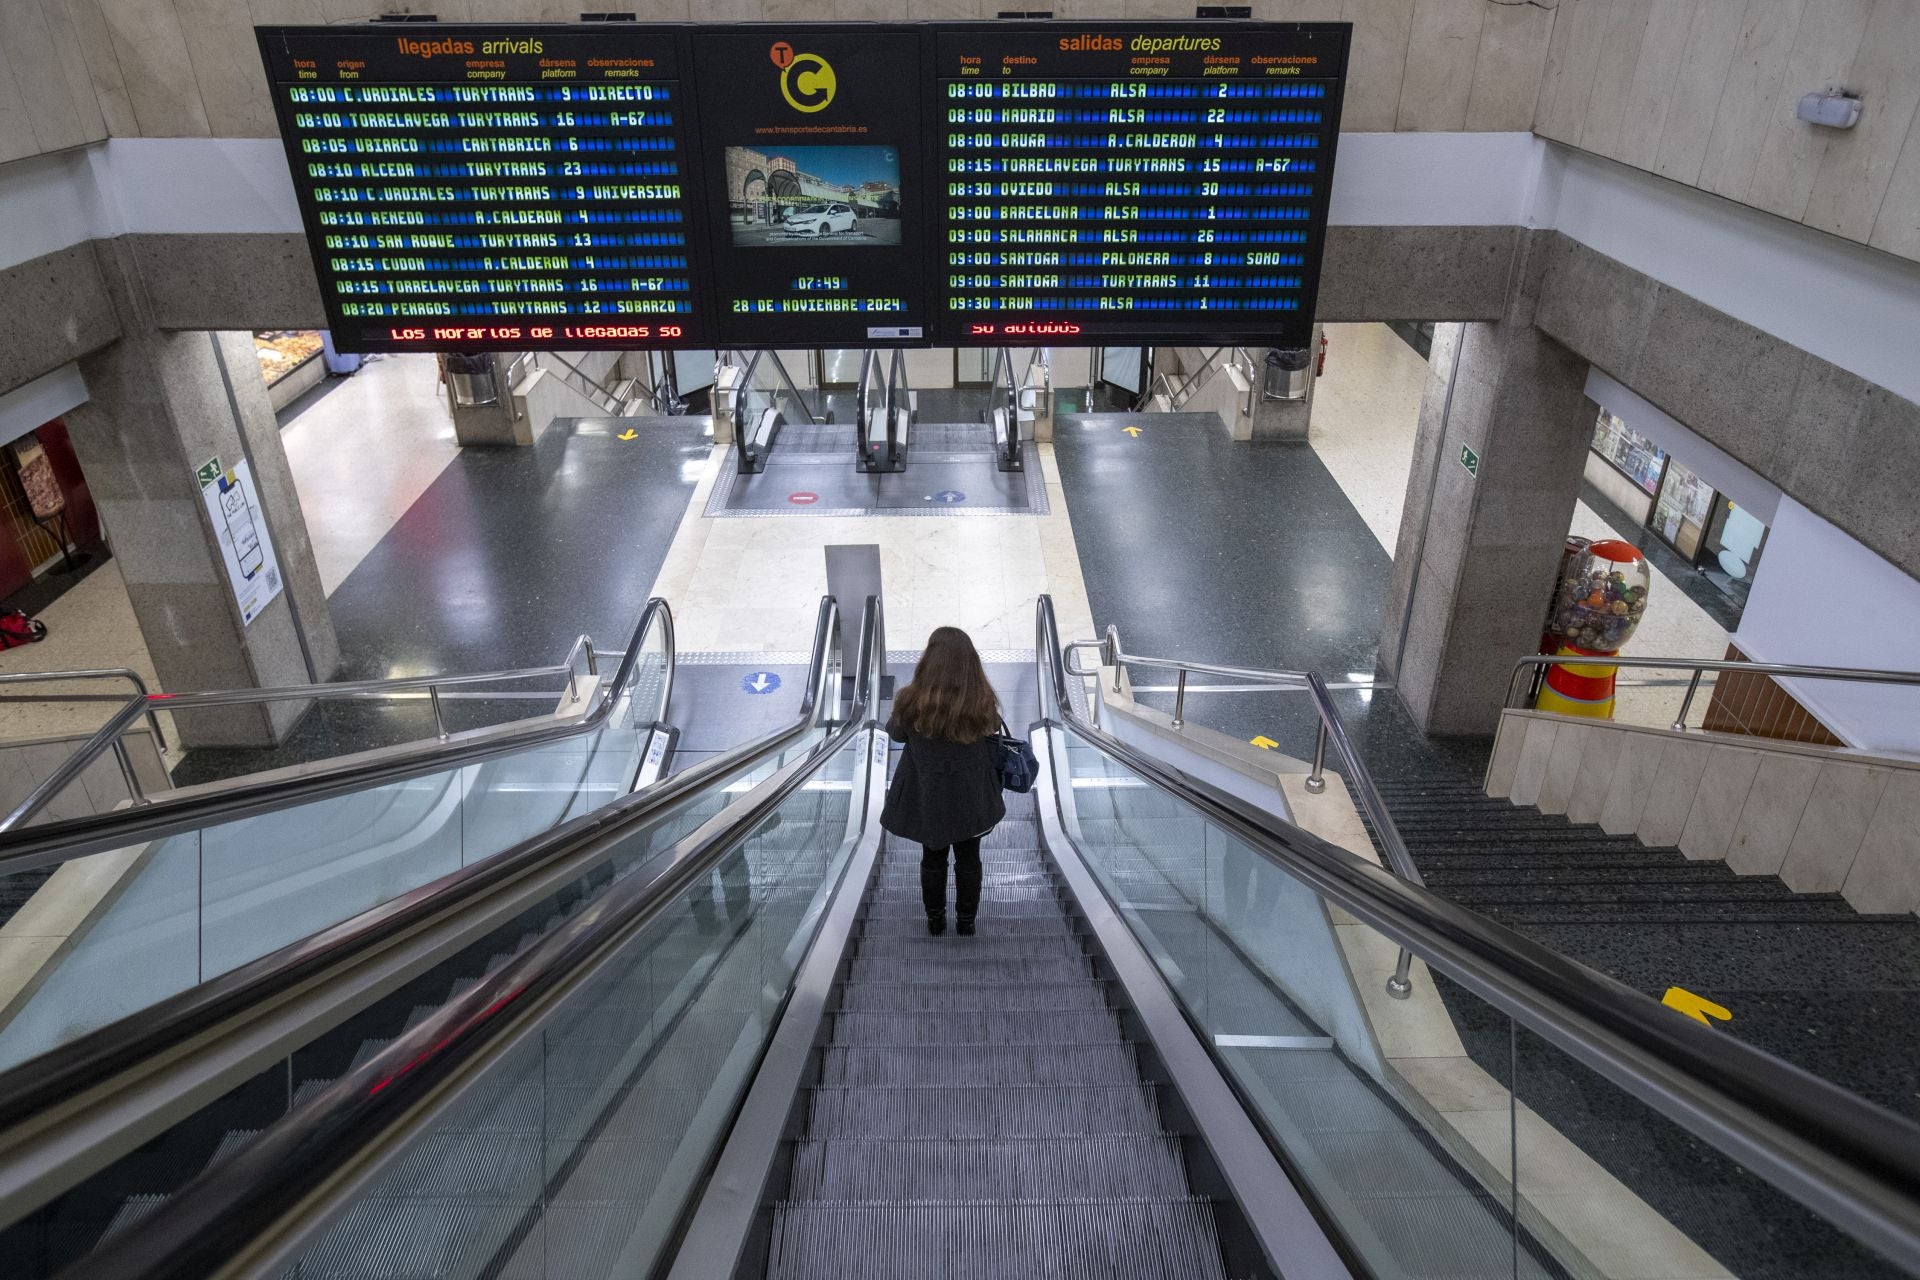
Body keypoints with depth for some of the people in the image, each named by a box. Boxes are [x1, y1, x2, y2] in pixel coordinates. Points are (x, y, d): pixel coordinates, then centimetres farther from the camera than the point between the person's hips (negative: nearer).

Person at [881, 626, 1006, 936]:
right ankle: (966, 923, 33)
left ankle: (935, 921, 35)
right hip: (971, 796, 0)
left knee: (933, 859, 21)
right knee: (969, 860, 19)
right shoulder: (983, 702, -20)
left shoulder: (912, 702, -23)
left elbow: (896, 734, -2)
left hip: (927, 796, 0)